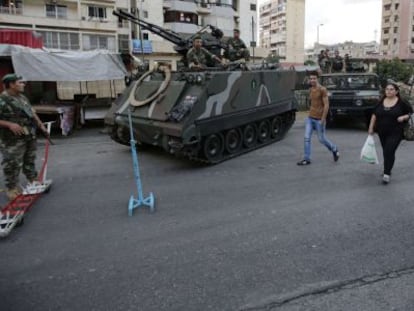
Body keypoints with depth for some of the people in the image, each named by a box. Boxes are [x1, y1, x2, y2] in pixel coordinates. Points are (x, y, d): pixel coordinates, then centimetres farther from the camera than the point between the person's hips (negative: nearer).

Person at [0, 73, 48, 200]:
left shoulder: (22, 97, 11)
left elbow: (32, 112, 20)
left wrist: (41, 125, 18)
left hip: (30, 136, 8)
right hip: (13, 140, -8)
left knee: (30, 160, 20)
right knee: (13, 164, 0)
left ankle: (33, 180, 35)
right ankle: (11, 188, 12)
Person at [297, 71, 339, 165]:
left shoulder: (322, 89, -12)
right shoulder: (310, 90, 9)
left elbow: (326, 105, -15)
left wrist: (323, 120, -18)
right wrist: (310, 114, 16)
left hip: (319, 119, -6)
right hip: (310, 118, 6)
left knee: (322, 139, 5)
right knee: (307, 138, -2)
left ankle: (334, 149, 32)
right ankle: (306, 159, 3)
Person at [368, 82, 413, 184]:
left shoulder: (401, 103, -6)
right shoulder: (381, 102, 5)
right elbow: (374, 115, 11)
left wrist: (403, 117, -17)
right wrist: (371, 127, 8)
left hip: (395, 133, -4)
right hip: (382, 132, 4)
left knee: (389, 152, -13)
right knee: (386, 152, 14)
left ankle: (387, 174, -8)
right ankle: (387, 169, 32)